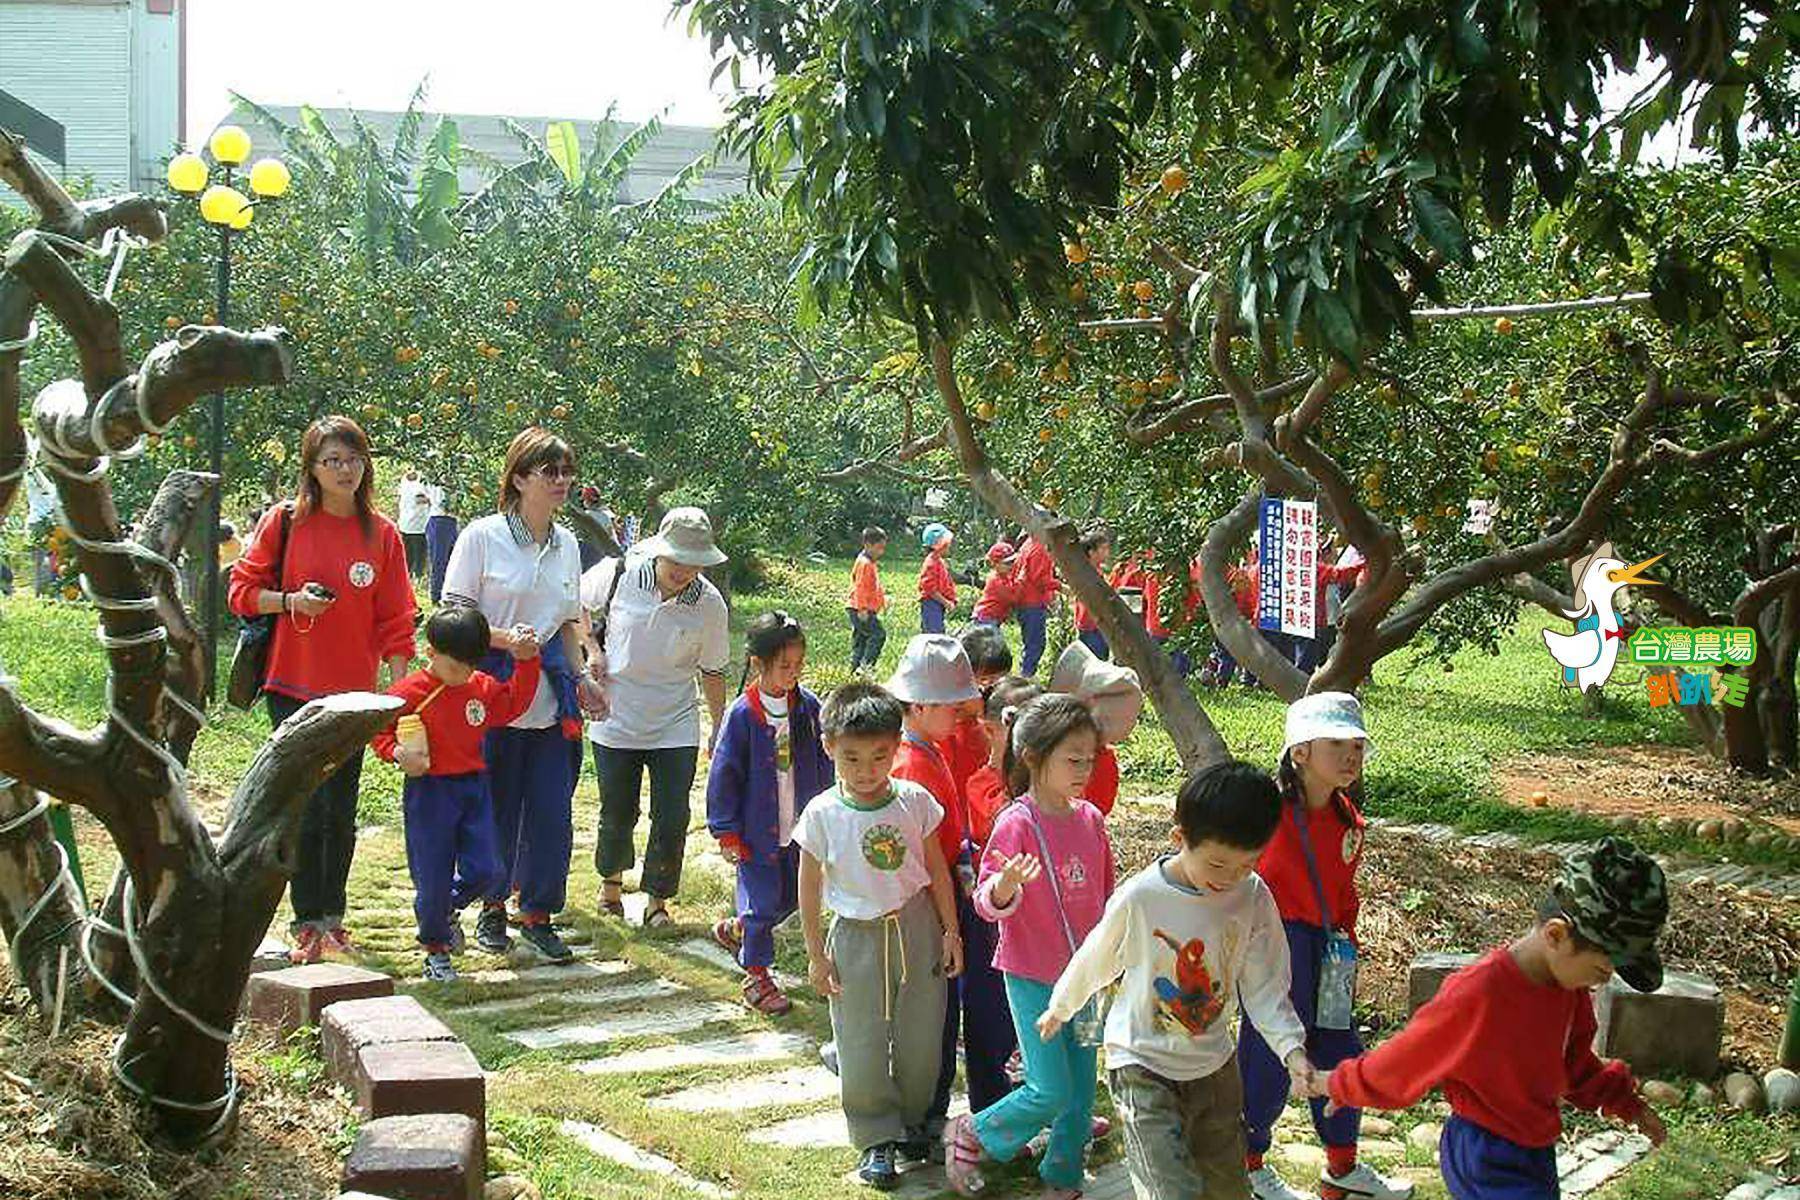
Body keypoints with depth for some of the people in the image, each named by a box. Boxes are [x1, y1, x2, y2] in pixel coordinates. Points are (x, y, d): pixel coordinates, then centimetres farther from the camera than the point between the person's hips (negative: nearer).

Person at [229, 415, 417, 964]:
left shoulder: (382, 534, 3)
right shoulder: (284, 522, -2)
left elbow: (395, 621, 4)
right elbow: (243, 590, 1)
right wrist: (291, 600, -16)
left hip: (353, 691, 2)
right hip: (294, 686, -2)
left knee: (341, 812, 9)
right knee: (310, 807, -5)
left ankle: (331, 915, 22)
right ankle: (306, 922, 6)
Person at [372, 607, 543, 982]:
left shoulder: (483, 687, 5)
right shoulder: (409, 693, -11)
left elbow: (513, 704, 15)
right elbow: (379, 730, -4)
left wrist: (526, 662, 6)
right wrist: (398, 754, -21)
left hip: (474, 788, 5)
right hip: (428, 792, -5)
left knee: (487, 871, 0)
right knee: (433, 878, 2)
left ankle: (448, 909, 31)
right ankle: (435, 948, 23)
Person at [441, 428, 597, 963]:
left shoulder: (566, 544, 11)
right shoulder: (483, 536, -5)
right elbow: (454, 613, -6)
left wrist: (580, 675, 9)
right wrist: (506, 639, -20)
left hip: (551, 698, 4)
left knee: (552, 809, 1)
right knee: (496, 807, 5)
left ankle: (538, 913, 15)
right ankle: (492, 907, 24)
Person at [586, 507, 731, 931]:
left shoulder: (709, 604, -10)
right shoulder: (618, 575, -13)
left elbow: (711, 671, 3)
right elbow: (574, 605, 8)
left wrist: (721, 728, 6)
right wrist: (591, 648, -6)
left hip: (676, 729, 0)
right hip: (616, 723, 0)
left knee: (672, 820, -2)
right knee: (618, 815, 12)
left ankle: (657, 902, 18)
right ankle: (611, 881, 40)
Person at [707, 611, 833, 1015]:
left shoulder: (809, 707, -3)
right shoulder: (742, 714, -15)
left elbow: (824, 763, 9)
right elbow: (724, 775, -10)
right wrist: (727, 833, -8)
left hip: (799, 827, 5)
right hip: (756, 830, -5)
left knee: (793, 897, 16)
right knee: (763, 902, 4)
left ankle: (734, 929, 41)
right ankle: (756, 975, 22)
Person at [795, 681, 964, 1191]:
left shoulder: (914, 801, -6)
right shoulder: (822, 815, -11)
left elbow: (937, 870, 4)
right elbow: (810, 889, -3)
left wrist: (950, 930, 4)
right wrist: (816, 956, -2)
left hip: (916, 926, 2)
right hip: (856, 935, -2)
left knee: (920, 1038, 10)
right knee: (862, 1045, 3)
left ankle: (913, 1124, 31)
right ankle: (877, 1140, 19)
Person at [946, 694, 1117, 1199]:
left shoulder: (1091, 819, 3)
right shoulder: (1016, 824, -16)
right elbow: (987, 902, -16)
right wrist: (1006, 886, -38)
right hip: (1032, 976, -6)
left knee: (1081, 1085, 11)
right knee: (1050, 1091, -6)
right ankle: (969, 1136, 16)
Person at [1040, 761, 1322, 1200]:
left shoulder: (1253, 899, -11)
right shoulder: (1140, 897, -20)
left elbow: (1264, 987, -2)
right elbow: (1095, 962, -1)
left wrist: (1291, 1047, -18)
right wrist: (1060, 1008, 15)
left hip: (1214, 1064, 5)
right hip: (1142, 1065, -4)